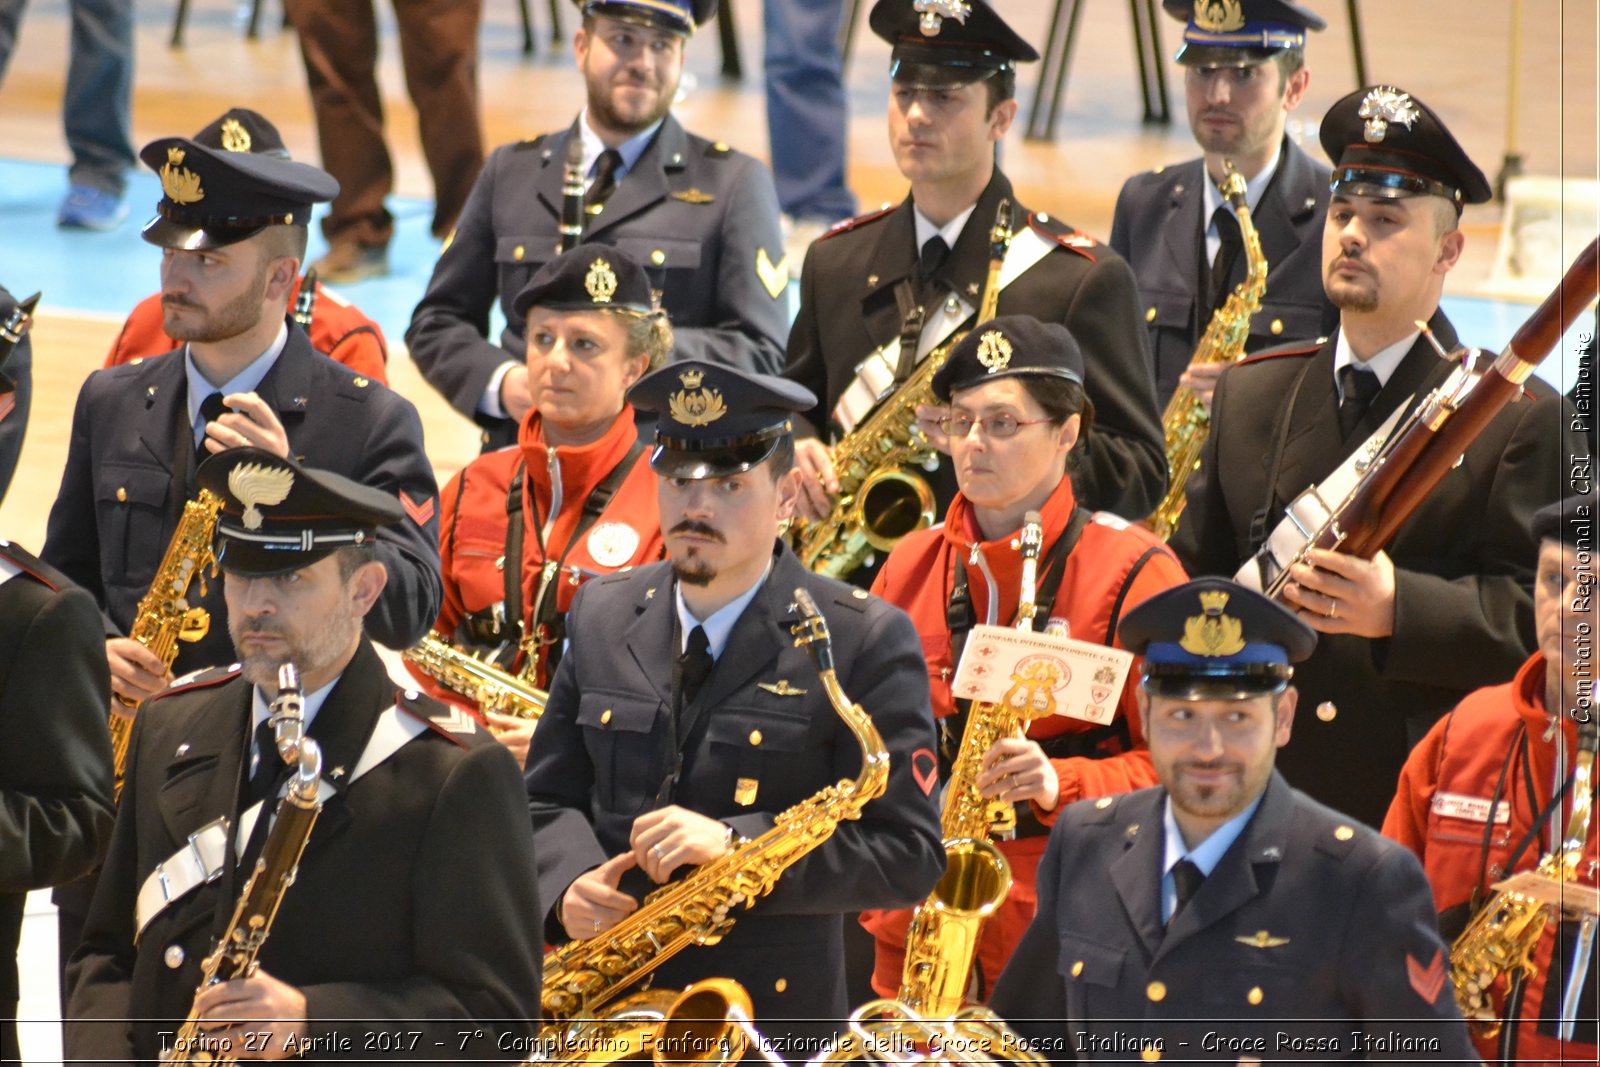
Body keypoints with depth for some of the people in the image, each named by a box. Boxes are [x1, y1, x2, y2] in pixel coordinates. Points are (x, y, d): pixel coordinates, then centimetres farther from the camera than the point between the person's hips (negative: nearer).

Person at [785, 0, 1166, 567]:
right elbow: (795, 404, 28)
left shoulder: (1083, 278, 0)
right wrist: (794, 451, 3)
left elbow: (1142, 476, -2)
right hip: (846, 581, 4)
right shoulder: (836, 261, 16)